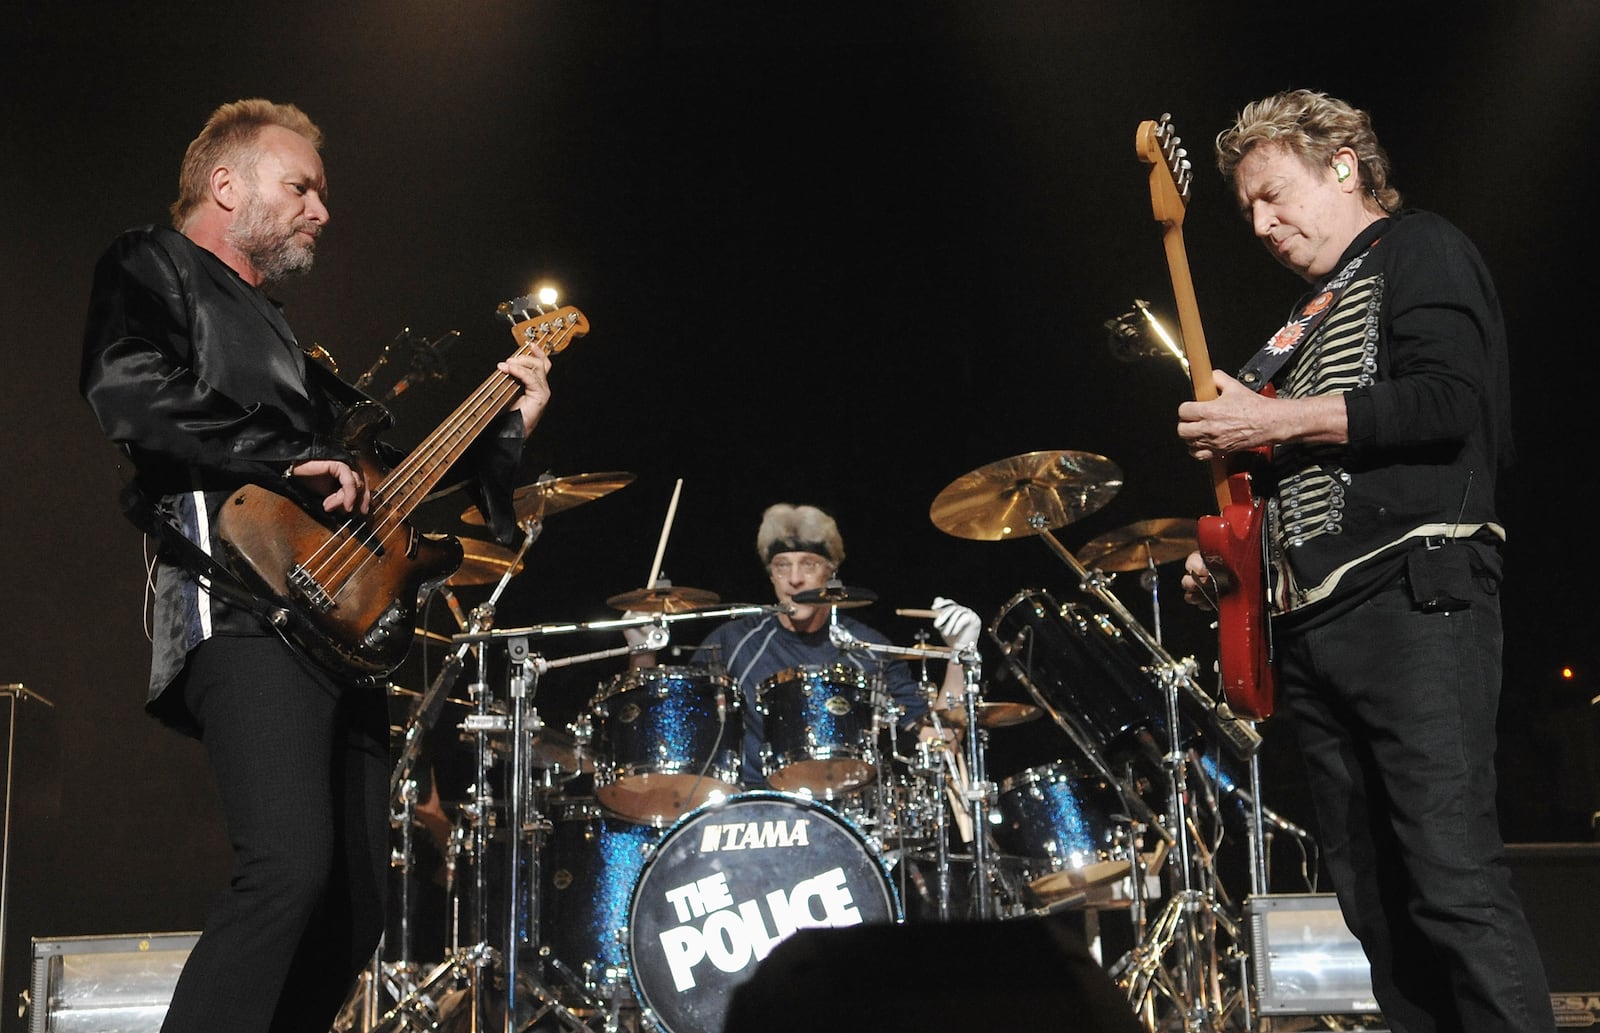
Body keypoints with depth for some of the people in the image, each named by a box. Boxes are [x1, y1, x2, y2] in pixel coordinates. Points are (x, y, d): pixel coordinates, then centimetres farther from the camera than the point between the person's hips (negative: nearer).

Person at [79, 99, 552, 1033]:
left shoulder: (283, 334, 33)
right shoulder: (151, 270, 8)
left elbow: (379, 467, 29)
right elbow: (132, 396, -14)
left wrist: (504, 430, 22)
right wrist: (300, 458, -11)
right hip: (243, 611, -9)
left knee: (357, 906, 4)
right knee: (292, 867, -26)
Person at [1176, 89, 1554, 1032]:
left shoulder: (1420, 252, 4)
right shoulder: (1307, 321, 27)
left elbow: (1446, 401, -14)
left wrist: (1272, 422, -11)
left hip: (1414, 597, -8)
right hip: (1311, 626, 9)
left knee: (1452, 876, -15)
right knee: (1375, 899, 6)